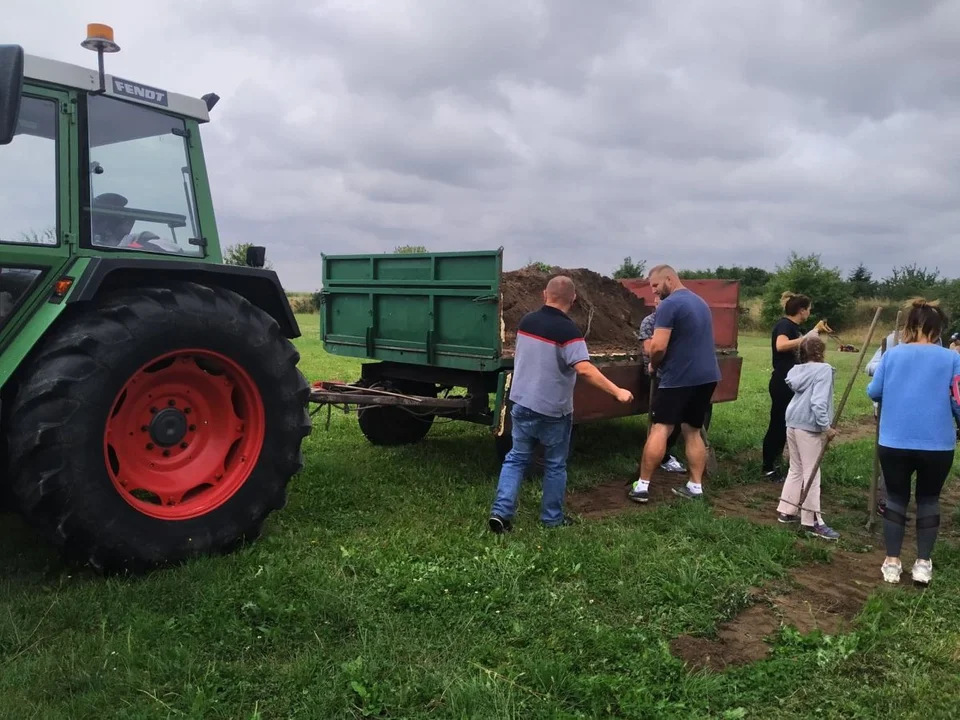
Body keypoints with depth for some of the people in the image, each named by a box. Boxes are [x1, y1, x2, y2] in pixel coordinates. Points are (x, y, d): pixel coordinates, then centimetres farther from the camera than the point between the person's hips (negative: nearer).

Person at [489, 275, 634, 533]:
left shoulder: (526, 321, 2)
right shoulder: (567, 330, -19)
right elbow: (584, 370, -28)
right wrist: (617, 391, -23)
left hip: (522, 403, 5)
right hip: (553, 411, -5)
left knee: (516, 458, 13)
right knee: (555, 465, 11)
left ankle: (501, 511, 4)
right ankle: (552, 518, 21)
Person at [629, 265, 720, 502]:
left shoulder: (669, 305, -12)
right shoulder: (700, 302, 17)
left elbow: (658, 347, -20)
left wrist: (654, 365, 0)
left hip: (680, 377, -8)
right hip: (707, 375, 8)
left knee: (659, 429, -3)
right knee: (693, 431, 14)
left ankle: (642, 486, -1)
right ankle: (695, 486, 15)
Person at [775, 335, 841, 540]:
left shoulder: (798, 369, 10)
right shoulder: (823, 369, -11)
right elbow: (818, 401, -20)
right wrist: (826, 426, -18)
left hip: (793, 423, 8)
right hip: (809, 427, -8)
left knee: (795, 469, 19)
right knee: (811, 473, -1)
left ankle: (786, 511, 25)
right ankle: (812, 522, 5)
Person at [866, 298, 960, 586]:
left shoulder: (892, 354, -1)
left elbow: (873, 392, 5)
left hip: (894, 442, 1)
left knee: (896, 498, 14)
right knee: (929, 499, 16)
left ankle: (892, 562, 16)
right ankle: (923, 564, 20)